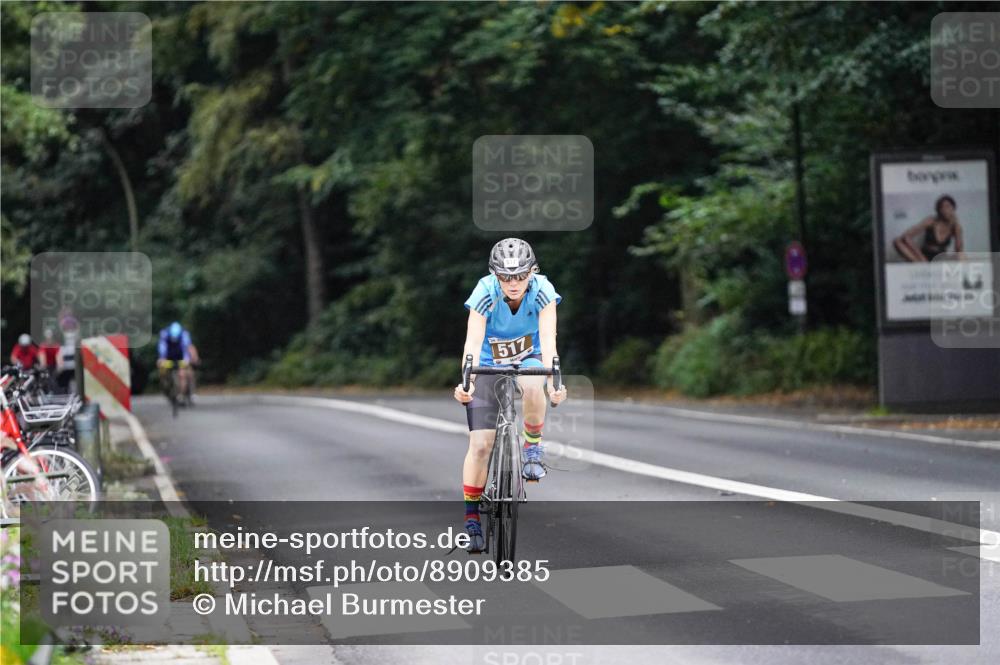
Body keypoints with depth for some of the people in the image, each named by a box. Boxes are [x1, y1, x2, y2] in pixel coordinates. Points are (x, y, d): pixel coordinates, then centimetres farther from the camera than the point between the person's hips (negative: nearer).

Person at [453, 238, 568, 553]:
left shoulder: (542, 291, -22)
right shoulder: (484, 293, -24)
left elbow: (548, 340, -31)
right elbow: (473, 342, -33)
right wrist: (466, 381, -50)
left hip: (528, 359, 0)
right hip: (489, 365, 0)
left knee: (532, 385, -38)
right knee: (480, 445, -11)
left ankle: (532, 448, -12)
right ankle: (471, 518, 4)